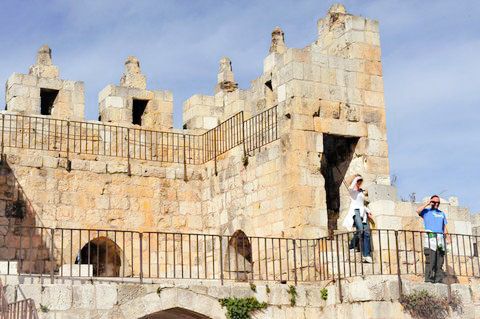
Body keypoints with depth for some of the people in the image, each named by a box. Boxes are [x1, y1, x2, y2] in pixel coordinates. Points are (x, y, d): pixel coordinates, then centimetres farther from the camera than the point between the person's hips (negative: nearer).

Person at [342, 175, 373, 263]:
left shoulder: (361, 191, 27)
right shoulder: (352, 190, 7)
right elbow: (350, 187, -19)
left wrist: (368, 211, 16)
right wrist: (355, 179, -5)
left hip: (363, 212, 6)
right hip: (355, 211, -6)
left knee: (367, 232, -10)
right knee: (360, 229, -28)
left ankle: (366, 256, -16)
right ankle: (352, 245, -7)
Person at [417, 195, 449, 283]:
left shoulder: (442, 214, 26)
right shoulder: (426, 211, 10)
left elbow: (444, 227, 21)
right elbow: (418, 211, -11)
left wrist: (447, 236, 6)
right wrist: (427, 204, -3)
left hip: (440, 237, 5)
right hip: (430, 237, -5)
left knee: (439, 261, 1)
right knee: (430, 260, -13)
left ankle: (438, 280, 2)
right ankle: (429, 279, -13)